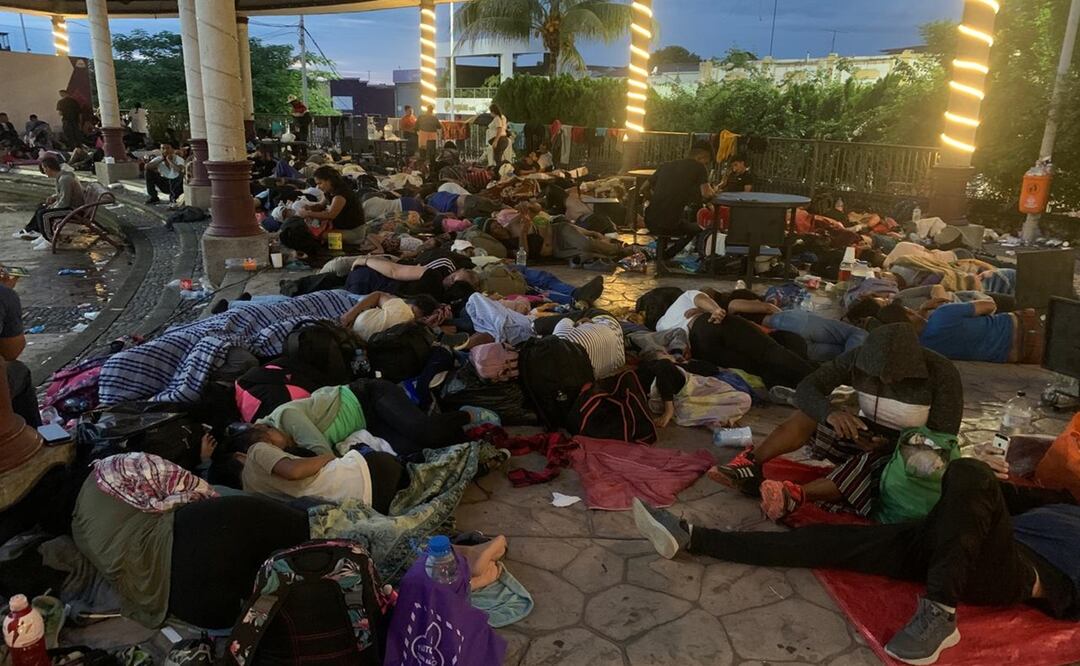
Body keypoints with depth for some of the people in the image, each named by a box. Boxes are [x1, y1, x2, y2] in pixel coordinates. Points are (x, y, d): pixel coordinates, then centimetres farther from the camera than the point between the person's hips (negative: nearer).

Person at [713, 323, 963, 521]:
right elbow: (806, 390, -19)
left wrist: (888, 445, -33)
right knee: (813, 411, -22)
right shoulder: (860, 358, -13)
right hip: (868, 435, 4)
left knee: (871, 462, -38)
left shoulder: (942, 374, -20)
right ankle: (750, 464, -36)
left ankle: (796, 496, -55)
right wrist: (830, 412, -41)